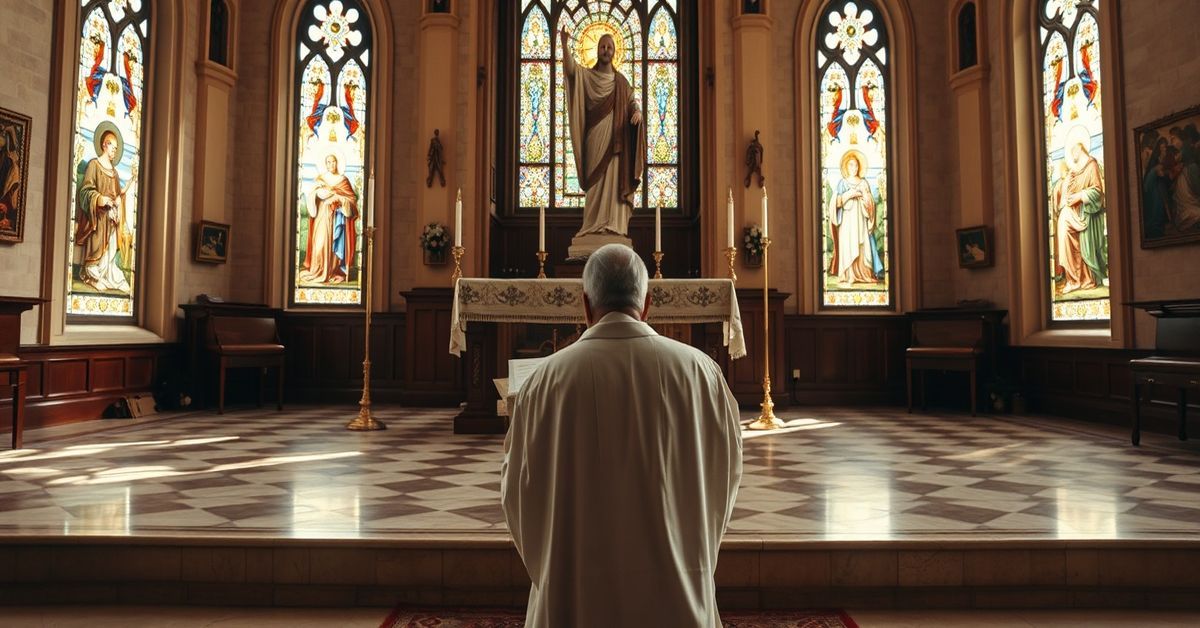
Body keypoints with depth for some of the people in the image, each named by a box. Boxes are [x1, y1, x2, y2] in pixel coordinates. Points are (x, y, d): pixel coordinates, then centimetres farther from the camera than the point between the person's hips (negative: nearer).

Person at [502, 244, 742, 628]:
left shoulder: (548, 378, -14)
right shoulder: (700, 370, -11)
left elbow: (517, 488, -2)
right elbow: (726, 471, 4)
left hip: (576, 595, 0)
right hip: (677, 593, 1)